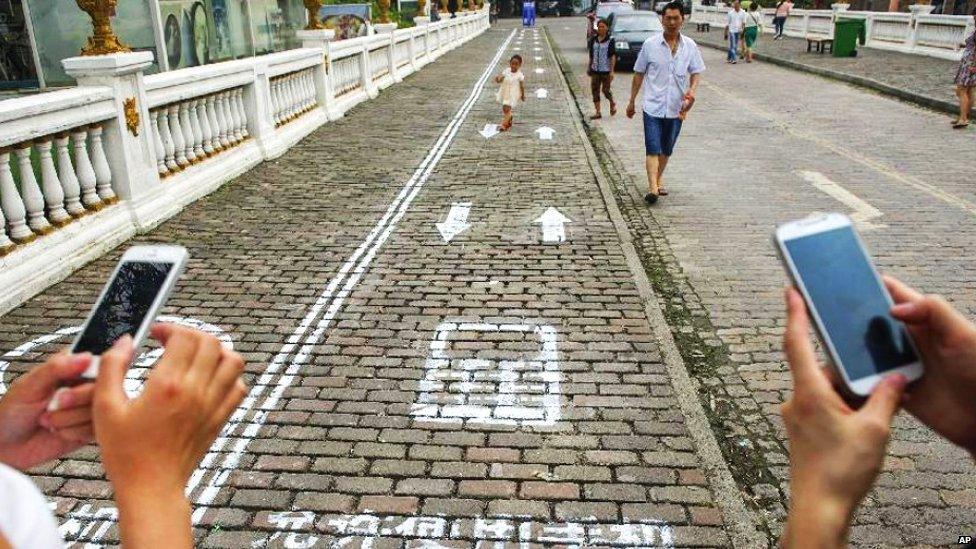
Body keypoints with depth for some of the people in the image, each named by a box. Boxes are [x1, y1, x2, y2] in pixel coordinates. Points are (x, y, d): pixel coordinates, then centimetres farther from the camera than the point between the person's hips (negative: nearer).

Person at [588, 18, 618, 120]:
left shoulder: (610, 40, -7)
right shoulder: (593, 40, 6)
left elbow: (613, 56, -9)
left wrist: (612, 71, -14)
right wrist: (589, 67, 15)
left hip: (606, 70, -5)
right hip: (595, 70, 5)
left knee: (606, 90, -2)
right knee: (595, 90, 2)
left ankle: (612, 104, 28)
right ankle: (598, 112, 8)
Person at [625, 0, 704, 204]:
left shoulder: (690, 46, 2)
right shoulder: (650, 44, -3)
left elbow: (696, 72, 10)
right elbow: (639, 74, 4)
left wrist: (692, 90, -12)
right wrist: (632, 101, 8)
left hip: (676, 108, 3)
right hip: (653, 106, -3)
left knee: (666, 149, 16)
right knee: (652, 148, -11)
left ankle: (659, 177, 35)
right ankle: (653, 187, -15)